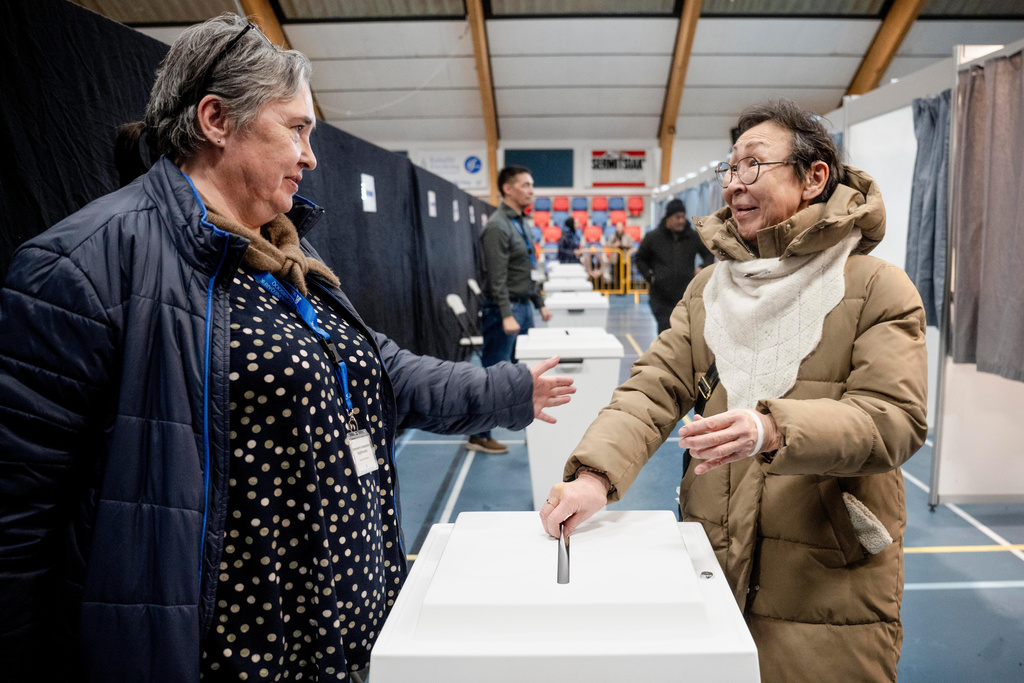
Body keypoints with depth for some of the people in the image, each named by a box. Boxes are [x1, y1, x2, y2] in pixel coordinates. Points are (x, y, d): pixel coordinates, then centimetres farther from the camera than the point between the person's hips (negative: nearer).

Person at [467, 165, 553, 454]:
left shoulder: (519, 223, 15)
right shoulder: (497, 226, -14)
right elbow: (497, 278, -21)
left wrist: (539, 303, 20)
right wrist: (506, 316, -26)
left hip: (523, 308, 9)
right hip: (505, 310, -9)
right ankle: (479, 436, 8)